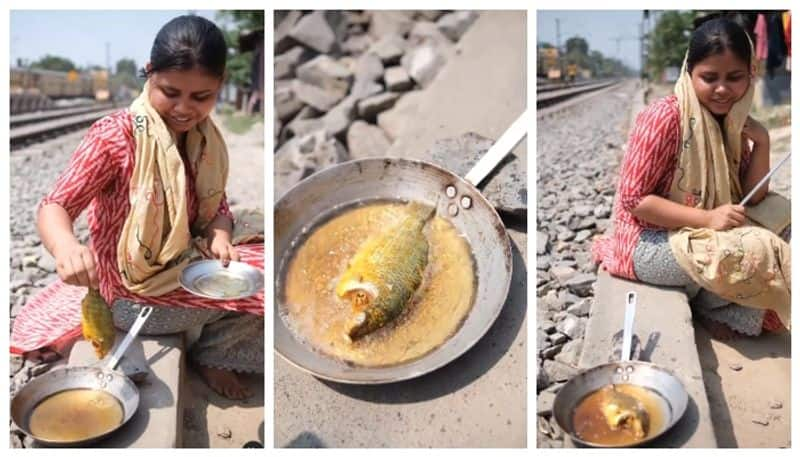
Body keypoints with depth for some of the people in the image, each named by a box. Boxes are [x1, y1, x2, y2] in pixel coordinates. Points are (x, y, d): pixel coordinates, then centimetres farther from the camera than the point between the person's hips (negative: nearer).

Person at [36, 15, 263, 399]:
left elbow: (216, 208, 6)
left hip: (188, 272, 7)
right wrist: (66, 247, -48)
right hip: (135, 296, -7)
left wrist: (219, 235, -18)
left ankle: (210, 352, 14)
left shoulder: (205, 138, 1)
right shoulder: (114, 136, -19)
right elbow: (54, 207, -25)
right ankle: (209, 352, 11)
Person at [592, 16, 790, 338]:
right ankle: (704, 303, -2)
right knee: (753, 253, -28)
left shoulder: (732, 122, 5)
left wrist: (762, 142, -8)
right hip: (650, 242, -8)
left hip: (704, 240, 8)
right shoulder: (664, 118, -18)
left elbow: (753, 198, 6)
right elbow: (633, 199, -20)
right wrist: (707, 219, -27)